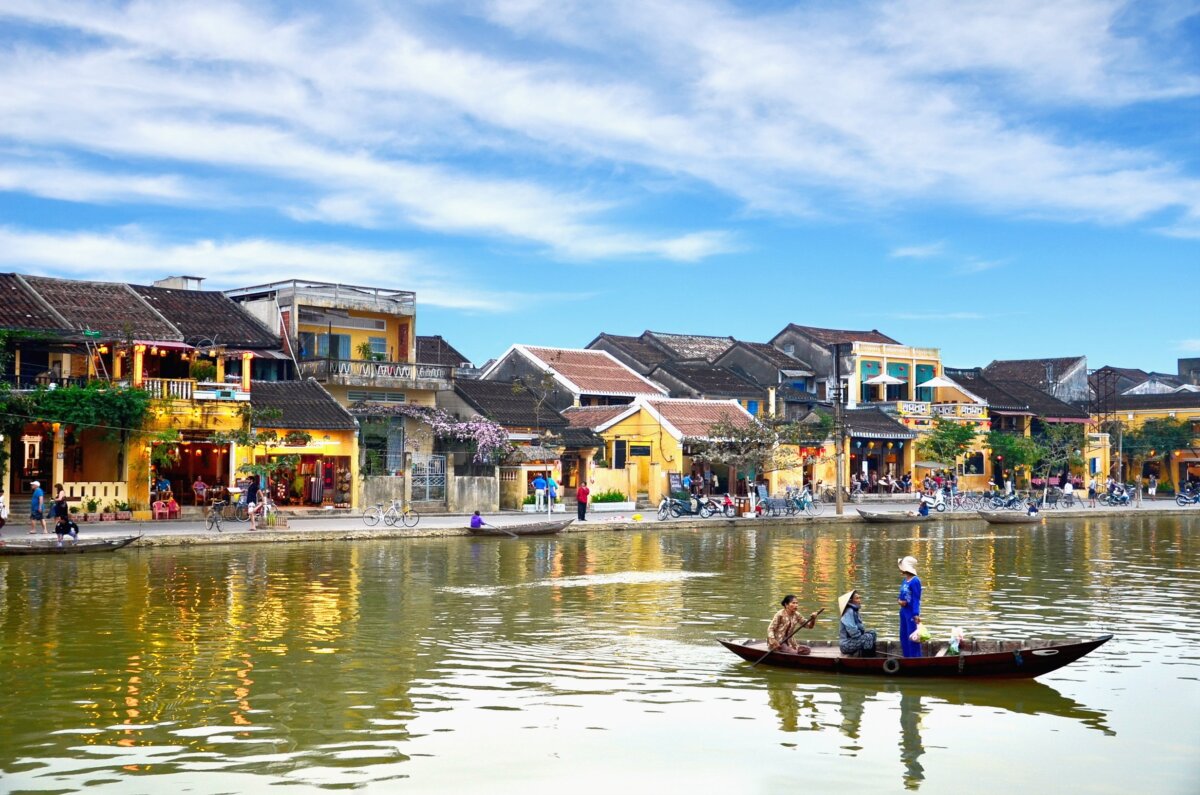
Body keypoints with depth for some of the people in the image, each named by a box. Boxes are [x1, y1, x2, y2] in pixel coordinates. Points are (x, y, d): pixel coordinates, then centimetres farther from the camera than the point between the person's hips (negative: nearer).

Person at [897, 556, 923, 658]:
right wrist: (899, 600, -6)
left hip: (912, 612, -9)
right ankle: (907, 658, 24)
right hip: (903, 611, 9)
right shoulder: (905, 581, 8)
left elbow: (916, 599, -18)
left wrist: (916, 615, -23)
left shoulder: (915, 581, -16)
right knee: (903, 636, 14)